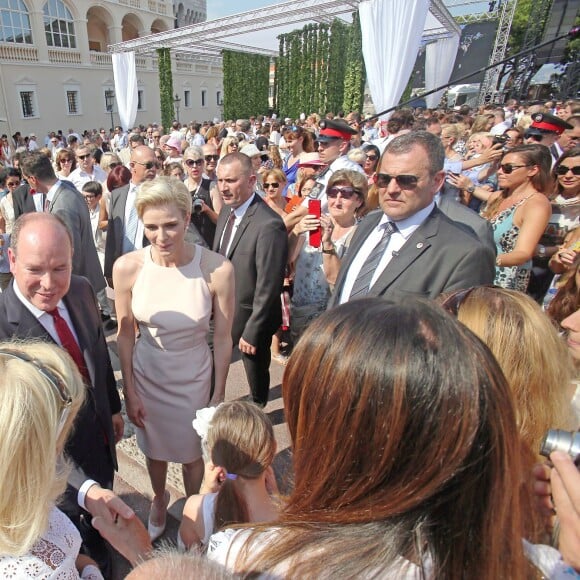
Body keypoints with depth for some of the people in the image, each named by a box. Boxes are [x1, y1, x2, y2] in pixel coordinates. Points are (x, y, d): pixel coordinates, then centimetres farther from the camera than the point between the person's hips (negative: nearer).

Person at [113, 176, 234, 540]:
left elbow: (223, 339, -14)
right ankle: (159, 500, 59)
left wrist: (219, 396, -5)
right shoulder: (127, 268, -18)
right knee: (154, 446, 27)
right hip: (146, 374, 2)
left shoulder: (217, 269, -25)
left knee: (192, 451, 22)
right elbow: (125, 334, -6)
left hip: (193, 377, -2)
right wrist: (129, 392, 0)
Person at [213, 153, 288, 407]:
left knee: (256, 372, 18)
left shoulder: (269, 225, -28)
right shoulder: (227, 210, -1)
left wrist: (252, 332, -18)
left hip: (250, 315, -7)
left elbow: (267, 287, -24)